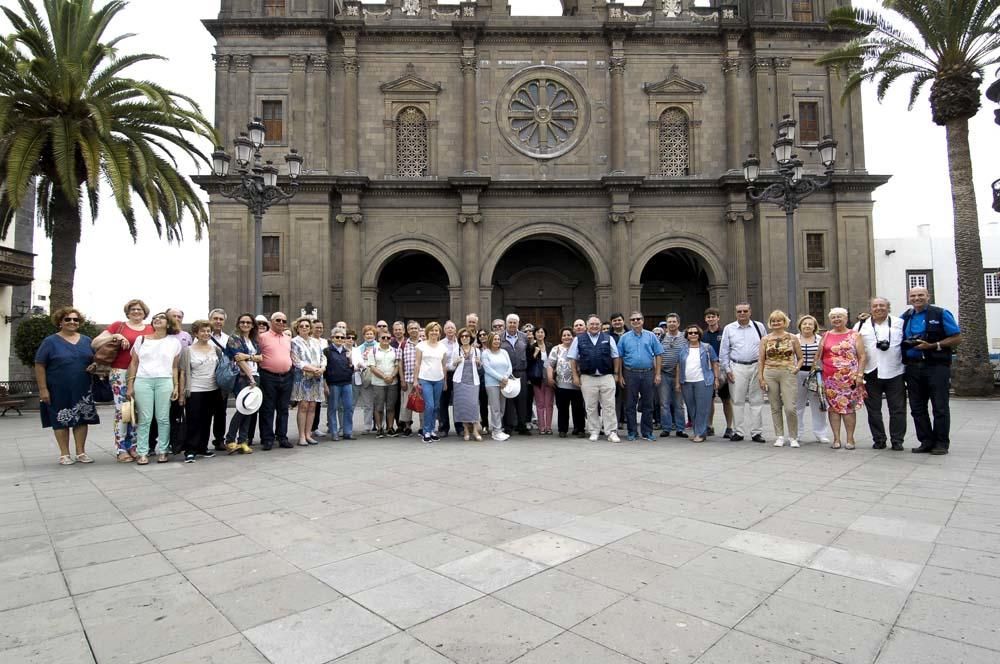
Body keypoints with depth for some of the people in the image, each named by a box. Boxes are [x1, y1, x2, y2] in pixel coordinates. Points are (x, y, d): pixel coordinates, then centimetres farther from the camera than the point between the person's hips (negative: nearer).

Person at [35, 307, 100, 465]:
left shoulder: (87, 340, 9)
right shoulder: (50, 341, -3)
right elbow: (39, 365, -6)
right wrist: (43, 389, -11)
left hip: (83, 390, 3)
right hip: (59, 390, -3)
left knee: (82, 419, 5)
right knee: (61, 421, 5)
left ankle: (81, 452, 15)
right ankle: (64, 454, 15)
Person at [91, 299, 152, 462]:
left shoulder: (150, 329, 10)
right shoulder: (118, 325, 3)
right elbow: (94, 344, 1)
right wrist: (115, 336, -12)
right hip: (121, 373, -3)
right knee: (121, 411, -3)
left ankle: (133, 446, 18)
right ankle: (121, 450, 4)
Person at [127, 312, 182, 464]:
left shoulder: (174, 342, 9)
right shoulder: (141, 339, 11)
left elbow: (175, 367, 9)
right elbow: (134, 363, 11)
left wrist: (176, 386, 2)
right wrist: (130, 384, 5)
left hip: (164, 382, 0)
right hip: (143, 381, 0)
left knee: (163, 418, 1)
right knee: (145, 419, -1)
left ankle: (162, 451, 9)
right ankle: (142, 453, 5)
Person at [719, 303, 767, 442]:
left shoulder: (759, 326, 8)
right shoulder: (728, 329, 6)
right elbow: (724, 351, 7)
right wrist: (727, 369, 1)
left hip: (756, 367, 1)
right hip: (737, 367, -1)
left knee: (757, 401, 3)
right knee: (737, 401, 2)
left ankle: (756, 432, 11)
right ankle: (738, 432, 10)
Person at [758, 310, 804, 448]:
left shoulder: (792, 338, 6)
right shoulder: (765, 339, 8)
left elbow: (800, 358, 12)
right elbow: (761, 360, 8)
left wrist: (797, 368, -6)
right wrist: (761, 378, 1)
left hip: (788, 374, -2)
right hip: (770, 375, 2)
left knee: (790, 408, -9)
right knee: (775, 408, 6)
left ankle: (793, 438, 8)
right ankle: (779, 437, 16)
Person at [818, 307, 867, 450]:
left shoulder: (854, 335, 5)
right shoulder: (826, 336, 13)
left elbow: (862, 356, 1)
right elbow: (820, 356, 15)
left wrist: (860, 375, -8)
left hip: (849, 378, -3)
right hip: (830, 378, 3)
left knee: (849, 407, -1)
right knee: (833, 407, 2)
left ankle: (850, 438, 7)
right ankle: (836, 438, 8)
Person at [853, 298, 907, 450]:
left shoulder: (900, 323, 6)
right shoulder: (861, 326, 7)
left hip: (895, 373, -1)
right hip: (871, 375, 1)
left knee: (898, 409, 3)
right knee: (873, 410, 7)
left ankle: (897, 440, 14)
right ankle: (878, 439, 17)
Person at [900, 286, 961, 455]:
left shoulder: (941, 314, 0)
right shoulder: (905, 317, 12)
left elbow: (957, 338, -4)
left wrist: (932, 346, -14)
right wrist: (906, 345, 2)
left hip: (936, 366, -5)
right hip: (912, 367, 5)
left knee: (940, 407, 1)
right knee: (917, 408, 8)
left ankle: (941, 443, 10)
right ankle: (926, 441, 17)